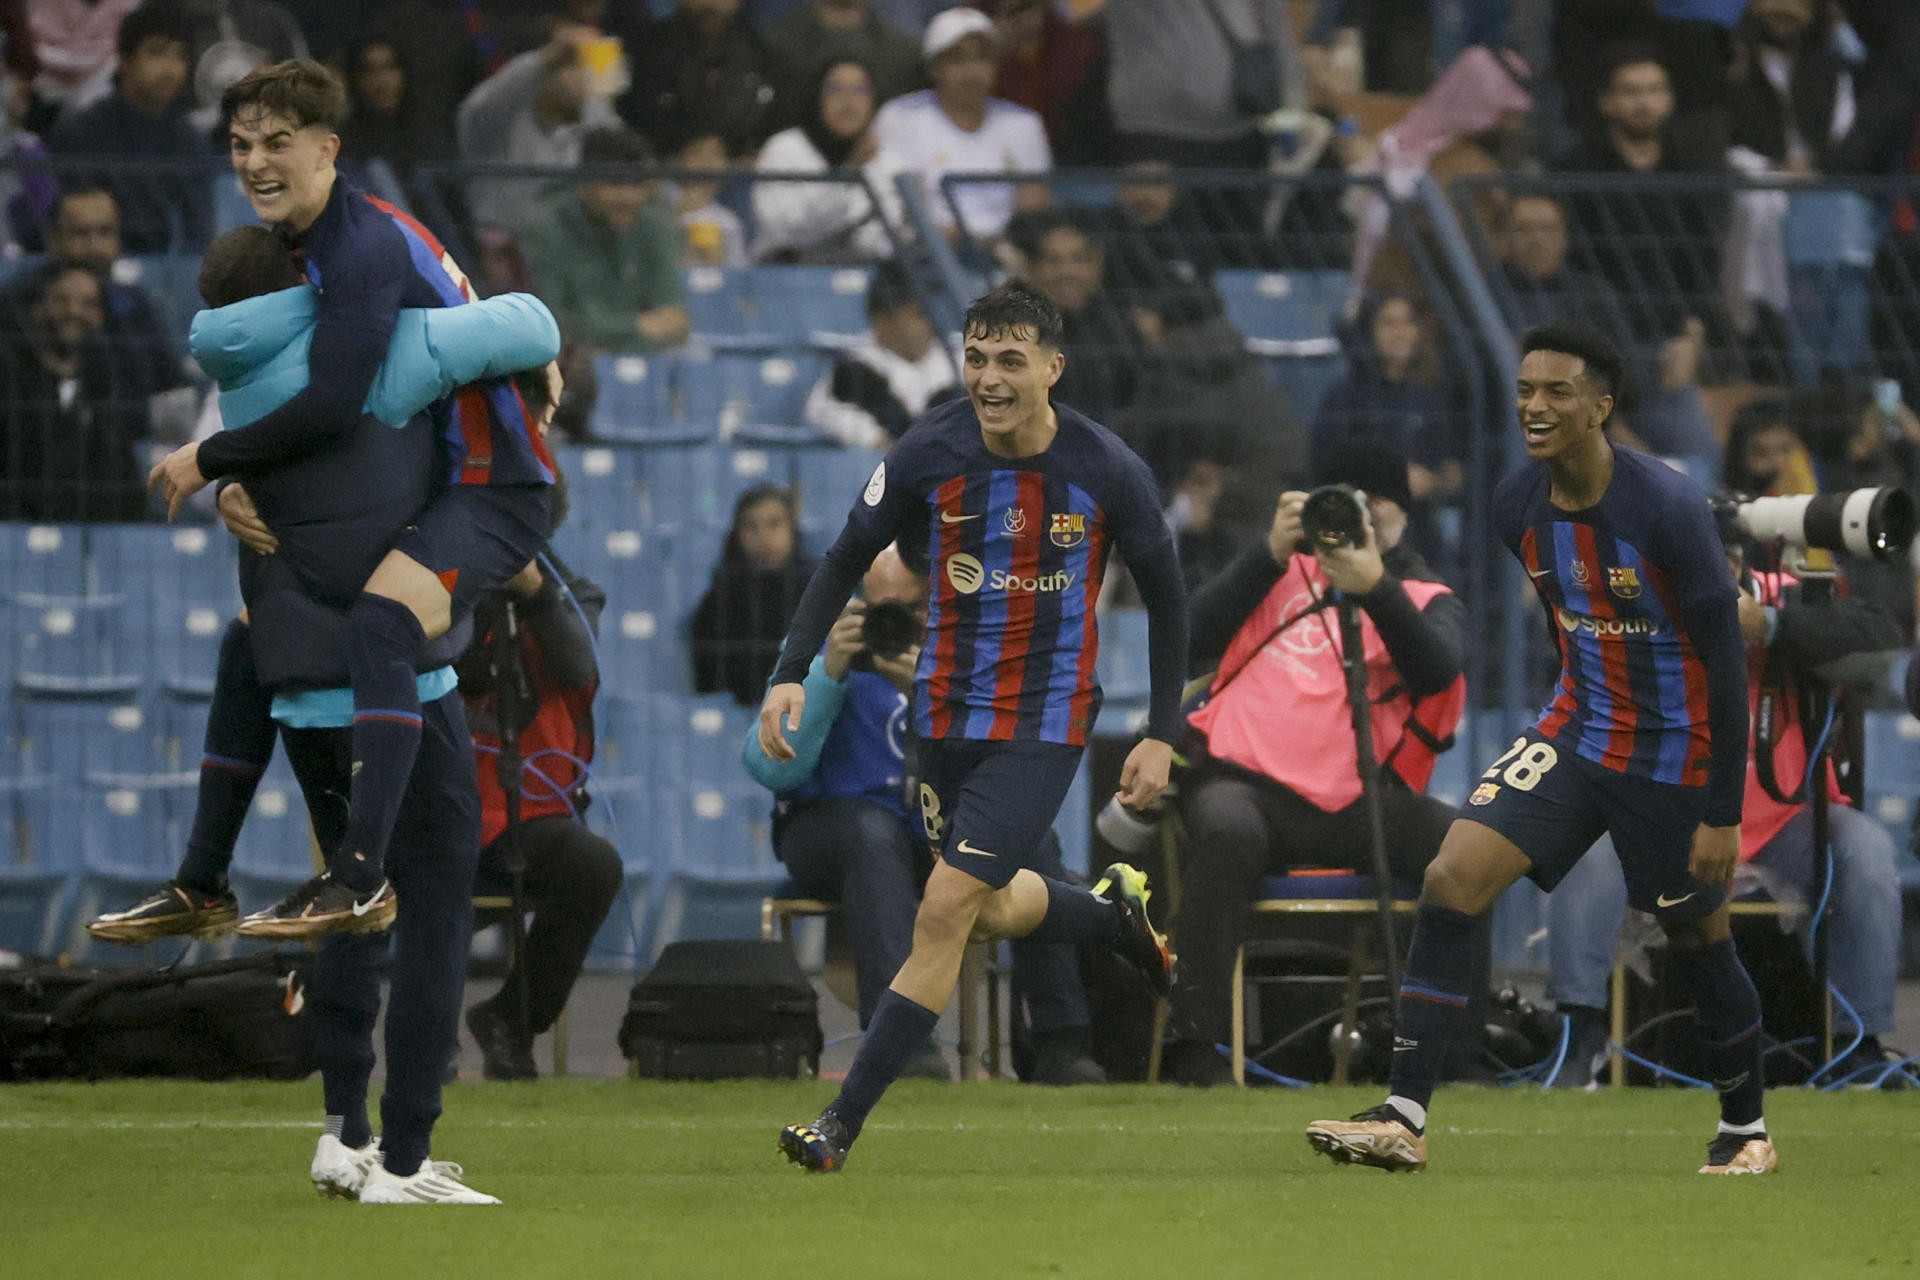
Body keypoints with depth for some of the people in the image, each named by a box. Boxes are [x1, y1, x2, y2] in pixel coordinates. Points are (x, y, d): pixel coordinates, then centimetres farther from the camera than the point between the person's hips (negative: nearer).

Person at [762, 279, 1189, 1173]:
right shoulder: (928, 456, -10)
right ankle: (1113, 913, 50)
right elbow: (847, 562, 3)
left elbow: (1165, 595, 2)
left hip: (1046, 722, -4)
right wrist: (790, 675, -9)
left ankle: (842, 1122, -9)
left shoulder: (1106, 472, -13)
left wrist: (1161, 736, 1)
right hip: (948, 715, 4)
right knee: (995, 910, 16)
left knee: (946, 909, -13)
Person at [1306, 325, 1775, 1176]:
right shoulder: (1519, 507, -5)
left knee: (1698, 945, 7)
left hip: (1673, 752, -5)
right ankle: (1403, 1119, -13)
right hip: (1577, 731, 5)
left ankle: (1746, 1132, 32)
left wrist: (1724, 812, -17)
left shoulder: (1666, 509, -22)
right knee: (1451, 880, -12)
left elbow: (1726, 660, -18)